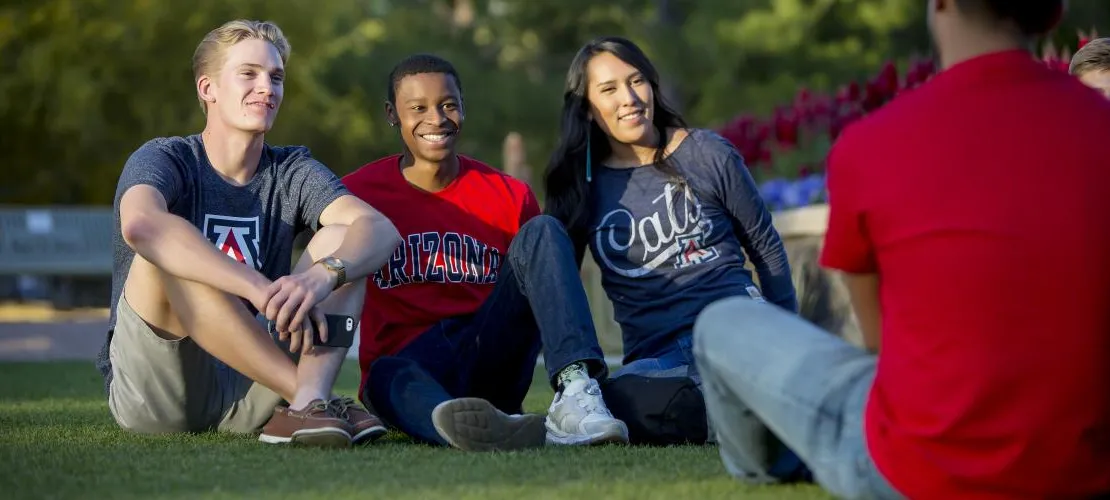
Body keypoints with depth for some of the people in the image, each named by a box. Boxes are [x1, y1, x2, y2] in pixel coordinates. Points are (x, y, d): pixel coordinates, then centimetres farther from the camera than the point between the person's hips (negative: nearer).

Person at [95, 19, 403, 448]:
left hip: (248, 393, 4)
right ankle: (317, 397, -28)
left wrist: (323, 275, -35)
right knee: (166, 258, -29)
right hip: (152, 392, -4)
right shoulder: (166, 159, -5)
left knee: (343, 239, -9)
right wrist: (264, 290, -41)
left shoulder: (291, 171, 8)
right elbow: (141, 224, -31)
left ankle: (306, 405, -35)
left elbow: (381, 230, -11)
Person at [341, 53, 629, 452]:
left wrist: (574, 372, -5)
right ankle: (499, 430, -72)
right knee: (387, 376, -40)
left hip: (490, 356, 2)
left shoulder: (510, 197, 8)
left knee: (541, 232, -18)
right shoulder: (356, 194, 4)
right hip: (406, 362, -2)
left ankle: (576, 390, -40)